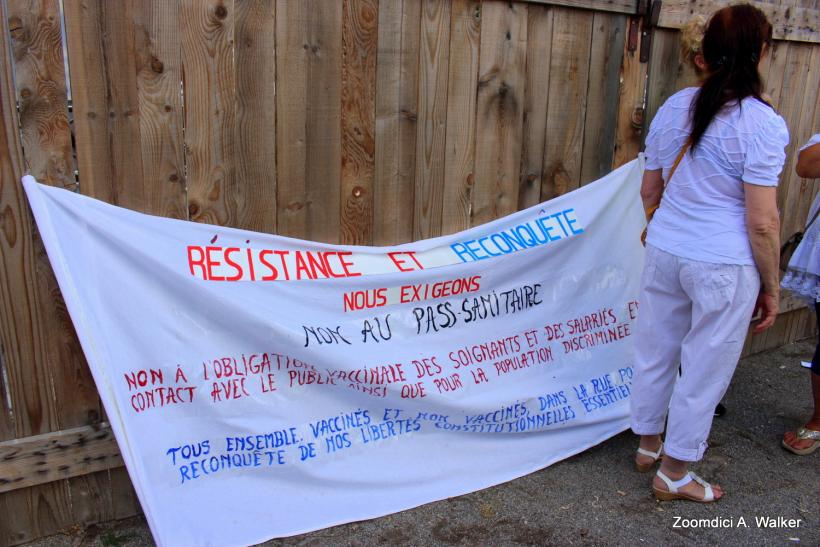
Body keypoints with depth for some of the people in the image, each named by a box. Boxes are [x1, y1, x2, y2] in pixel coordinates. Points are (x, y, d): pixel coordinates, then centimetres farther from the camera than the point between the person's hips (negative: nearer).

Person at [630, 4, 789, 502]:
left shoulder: (674, 108, 3)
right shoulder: (762, 124, -14)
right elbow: (761, 222, -14)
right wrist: (771, 286, -1)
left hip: (664, 251, 6)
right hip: (725, 265, -5)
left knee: (655, 350, 18)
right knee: (705, 368, 10)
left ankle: (649, 444, 38)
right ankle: (674, 474, 25)